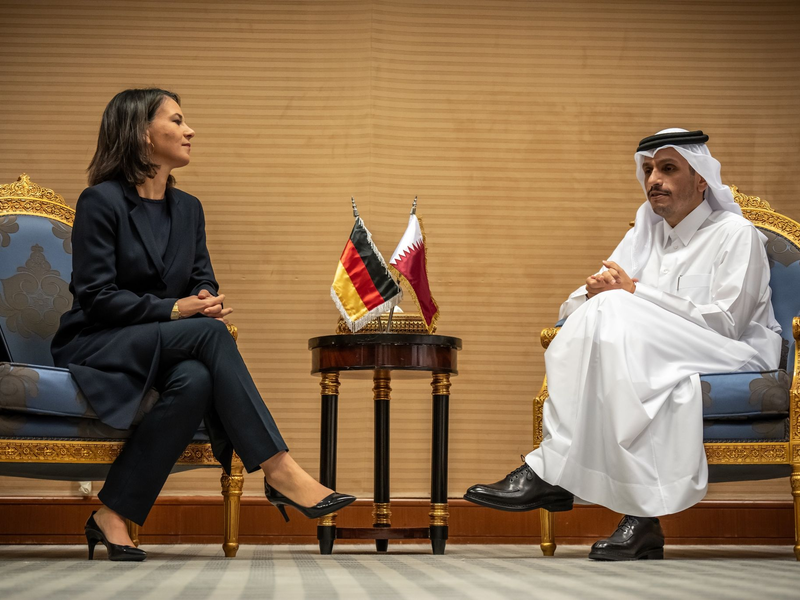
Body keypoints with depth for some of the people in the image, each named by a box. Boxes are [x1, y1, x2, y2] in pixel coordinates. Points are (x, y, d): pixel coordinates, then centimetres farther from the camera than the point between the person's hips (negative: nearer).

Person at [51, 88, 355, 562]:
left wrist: (211, 302, -14)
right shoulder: (102, 201, -8)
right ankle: (280, 470, -35)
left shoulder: (187, 208, 14)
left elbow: (203, 282, 12)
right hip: (95, 348, -6)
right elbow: (95, 296, -14)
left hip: (166, 351, 6)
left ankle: (114, 517, -27)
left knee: (195, 380, -33)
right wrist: (173, 310, -22)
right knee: (209, 334, -32)